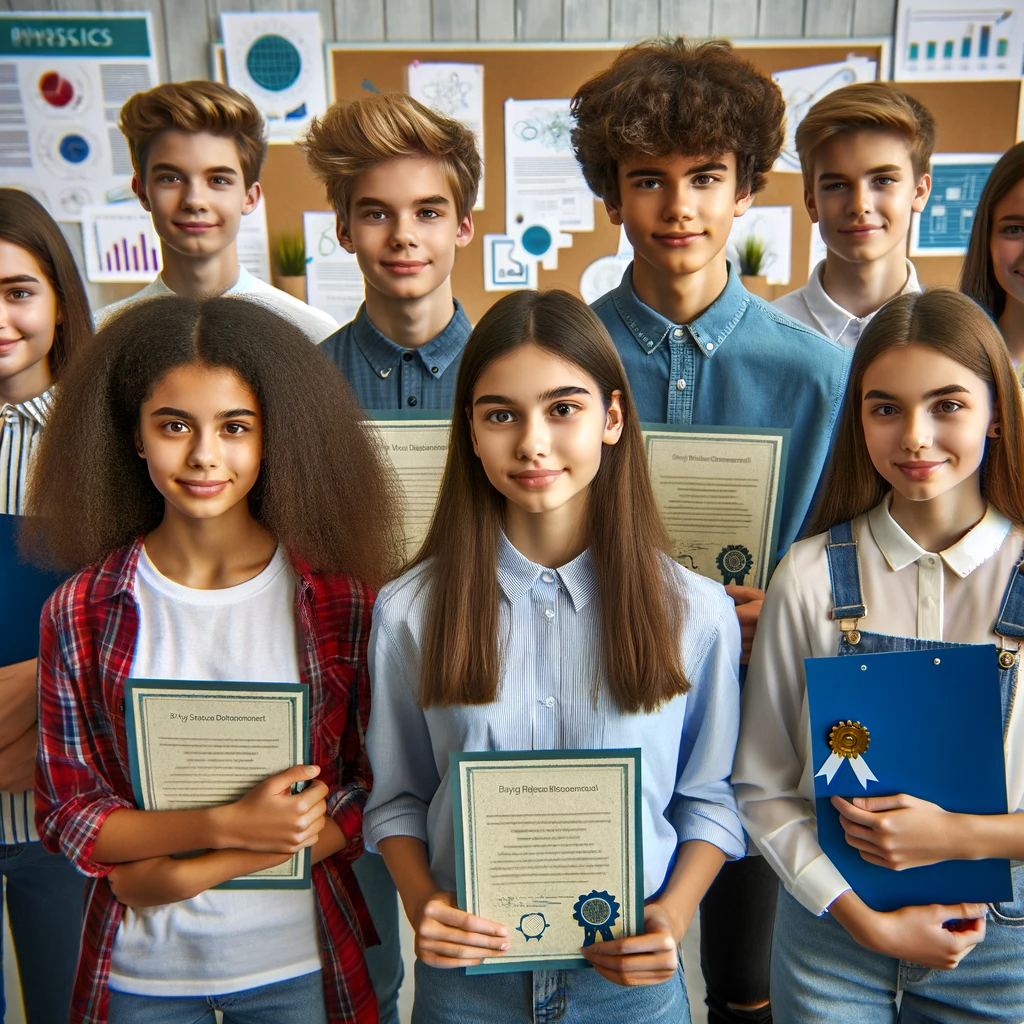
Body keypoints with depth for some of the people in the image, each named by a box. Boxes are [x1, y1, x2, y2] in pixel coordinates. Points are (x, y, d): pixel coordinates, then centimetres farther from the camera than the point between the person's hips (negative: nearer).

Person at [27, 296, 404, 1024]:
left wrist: (196, 873, -14)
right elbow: (66, 814, -5)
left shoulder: (342, 597, -11)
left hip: (297, 962, 0)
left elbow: (378, 793, -8)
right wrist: (228, 824, -21)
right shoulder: (82, 613, -7)